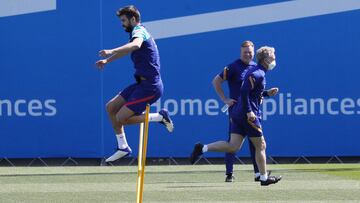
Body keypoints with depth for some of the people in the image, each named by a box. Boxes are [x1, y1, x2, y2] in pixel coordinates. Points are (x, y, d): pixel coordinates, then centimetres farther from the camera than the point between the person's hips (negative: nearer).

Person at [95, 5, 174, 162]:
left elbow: (135, 45, -38)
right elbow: (127, 50, 39)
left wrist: (111, 52, -48)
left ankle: (160, 116, -2)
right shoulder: (138, 33, 19)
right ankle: (123, 147, 14)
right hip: (142, 83, 10)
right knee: (111, 107, 9)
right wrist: (107, 60, 34)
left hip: (150, 86, -10)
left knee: (121, 118, -12)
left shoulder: (139, 31, -13)